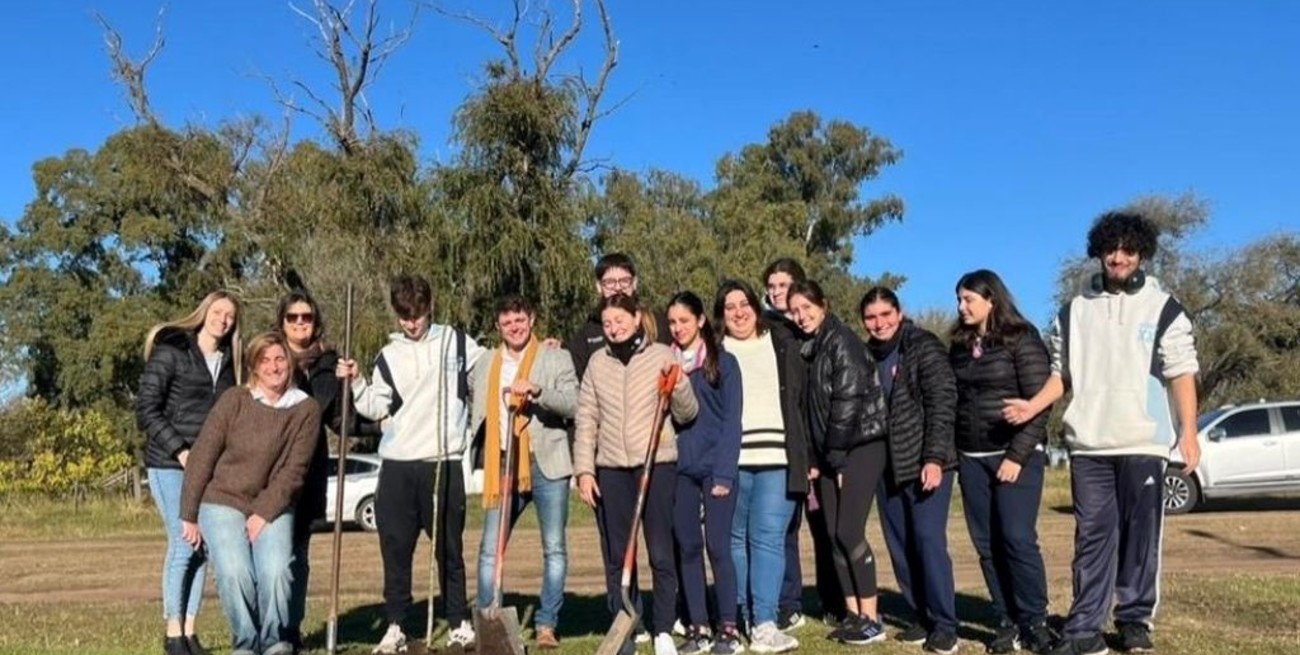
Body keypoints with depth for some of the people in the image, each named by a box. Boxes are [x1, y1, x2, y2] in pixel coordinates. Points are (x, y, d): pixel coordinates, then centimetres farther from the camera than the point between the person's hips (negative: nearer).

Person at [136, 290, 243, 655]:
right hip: (170, 464, -5)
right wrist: (180, 450, -14)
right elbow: (146, 411, -7)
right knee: (183, 543, -8)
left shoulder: (229, 361, 13)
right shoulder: (170, 351, -3)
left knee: (203, 545, 3)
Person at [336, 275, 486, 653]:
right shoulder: (388, 356, 10)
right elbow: (377, 409, 5)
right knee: (395, 549, 3)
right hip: (397, 467, 2)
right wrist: (356, 383, -8)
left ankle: (460, 624, 15)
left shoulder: (457, 343, 7)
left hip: (444, 463, -1)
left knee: (449, 548, 5)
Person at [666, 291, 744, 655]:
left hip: (714, 466, -4)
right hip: (679, 467, 4)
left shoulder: (723, 361, -1)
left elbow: (731, 420, -5)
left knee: (718, 546, -3)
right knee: (688, 548, 7)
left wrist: (724, 473, -12)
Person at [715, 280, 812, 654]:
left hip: (777, 459, 0)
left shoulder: (784, 346, 13)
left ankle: (765, 624, -8)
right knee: (735, 538, 5)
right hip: (730, 460, 0)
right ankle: (742, 617, 16)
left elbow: (803, 402, 12)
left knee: (768, 537, -7)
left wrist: (808, 456, 6)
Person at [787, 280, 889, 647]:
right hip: (831, 453, 8)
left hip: (860, 447, -8)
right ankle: (853, 614, 13)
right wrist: (818, 459, 6)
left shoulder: (841, 341, -9)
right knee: (834, 535, 5)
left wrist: (835, 456, -13)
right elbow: (813, 408, 13)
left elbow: (848, 400, -16)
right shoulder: (810, 350, 15)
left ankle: (871, 619, -2)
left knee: (849, 532, -10)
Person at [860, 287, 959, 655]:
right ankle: (922, 617, 21)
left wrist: (934, 458, -18)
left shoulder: (924, 347, -5)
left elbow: (942, 403, -11)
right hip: (887, 466, 6)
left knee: (928, 540, -8)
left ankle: (944, 625, 2)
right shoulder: (867, 356, 11)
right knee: (899, 546, 9)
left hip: (925, 462, -6)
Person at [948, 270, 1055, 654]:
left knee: (1018, 538, -10)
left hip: (1015, 455, -5)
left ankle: (1035, 622, 3)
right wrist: (951, 452, 5)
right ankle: (1007, 622, 12)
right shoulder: (959, 346, 12)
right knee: (987, 544, 3)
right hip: (972, 458, 5)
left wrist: (1017, 455, -16)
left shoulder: (1021, 340, -4)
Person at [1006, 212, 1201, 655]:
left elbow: (1181, 374, -1)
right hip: (1088, 443, 2)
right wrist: (1034, 405, -3)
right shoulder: (1075, 311, 10)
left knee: (1140, 534, 5)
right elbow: (1063, 373, 12)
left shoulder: (1163, 309, 3)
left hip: (1142, 443, -2)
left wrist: (1188, 432, -8)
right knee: (1092, 535, 4)